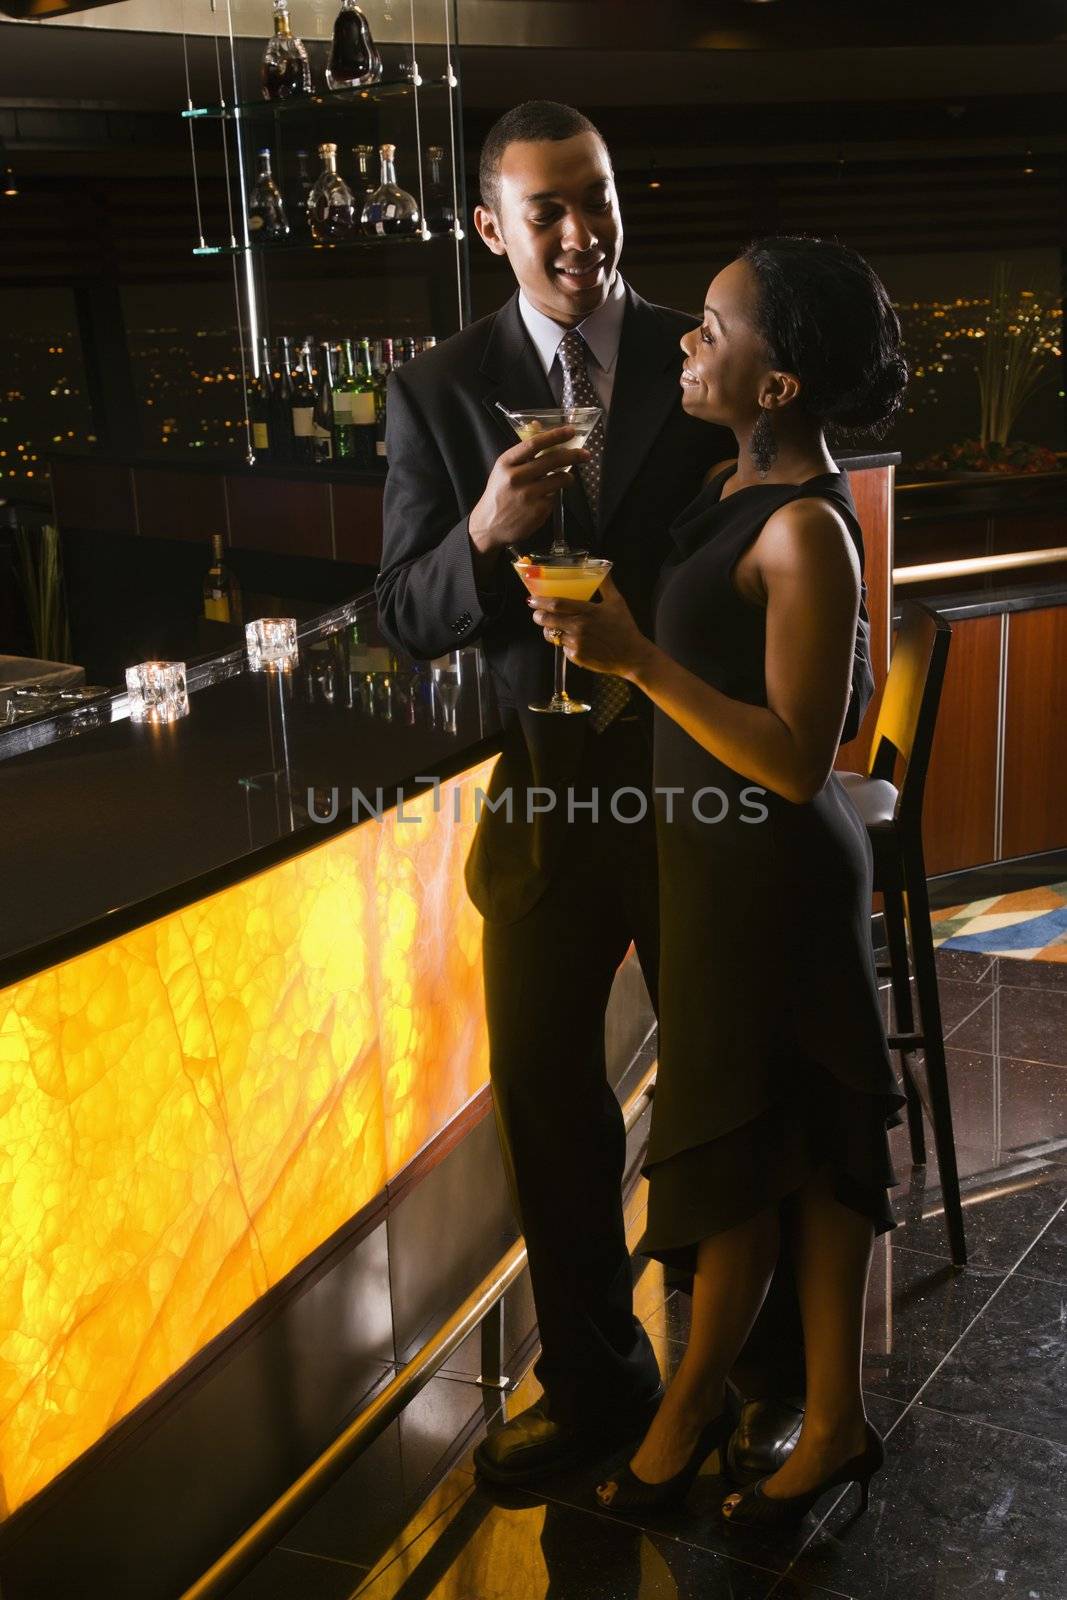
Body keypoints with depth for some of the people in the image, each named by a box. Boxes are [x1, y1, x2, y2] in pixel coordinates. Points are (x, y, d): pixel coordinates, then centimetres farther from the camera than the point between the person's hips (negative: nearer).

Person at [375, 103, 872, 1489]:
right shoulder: (439, 392, -1)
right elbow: (407, 619, -4)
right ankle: (594, 1381, 35)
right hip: (549, 788, 2)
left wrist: (839, 649, -18)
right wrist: (486, 534, -23)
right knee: (548, 1099, 13)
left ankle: (776, 1377, 35)